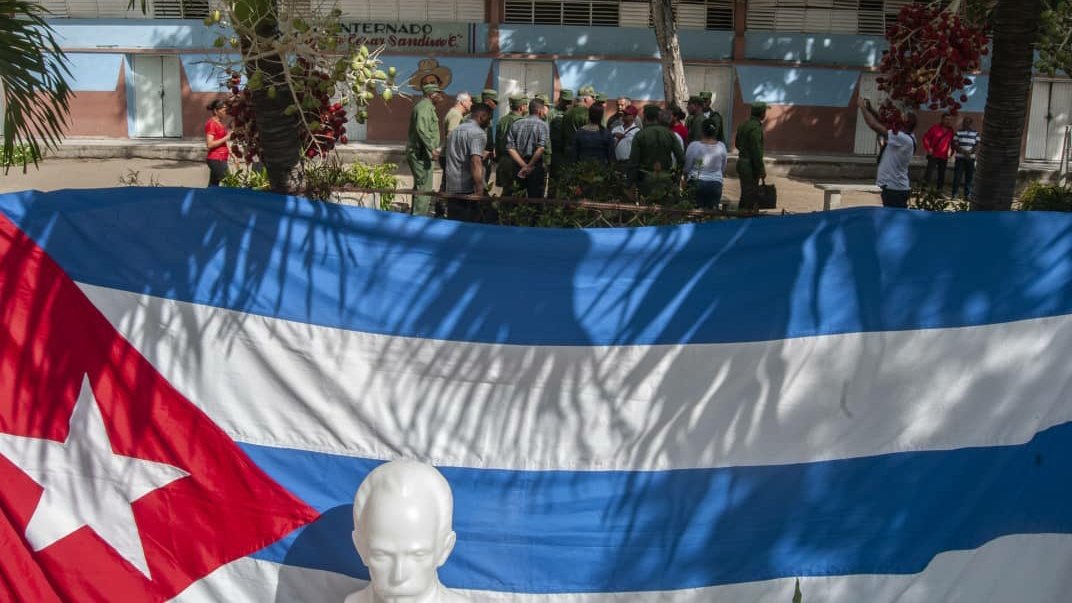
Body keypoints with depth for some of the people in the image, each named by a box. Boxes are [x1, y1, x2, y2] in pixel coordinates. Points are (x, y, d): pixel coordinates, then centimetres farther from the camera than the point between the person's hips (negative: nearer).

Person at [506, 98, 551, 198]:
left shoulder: (516, 124, 7)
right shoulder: (543, 125, -6)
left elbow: (510, 148, -4)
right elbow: (541, 148, -20)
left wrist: (524, 166, -8)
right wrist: (529, 166, -12)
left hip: (518, 167, 5)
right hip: (536, 167, -4)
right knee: (535, 196, 2)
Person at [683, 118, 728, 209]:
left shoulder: (694, 146, -12)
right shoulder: (721, 146, -3)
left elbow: (686, 168, -2)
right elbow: (723, 169, 8)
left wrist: (686, 180, 17)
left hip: (696, 183, -2)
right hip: (716, 183, 2)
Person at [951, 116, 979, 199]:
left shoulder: (975, 133, 6)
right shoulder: (959, 132, 4)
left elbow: (977, 145, 1)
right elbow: (955, 145, -2)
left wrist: (970, 152, -16)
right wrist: (963, 151, -17)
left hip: (971, 158, 1)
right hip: (960, 157, -1)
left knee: (969, 177, 2)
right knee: (957, 176, -4)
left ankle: (967, 194, 7)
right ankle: (954, 194, 2)